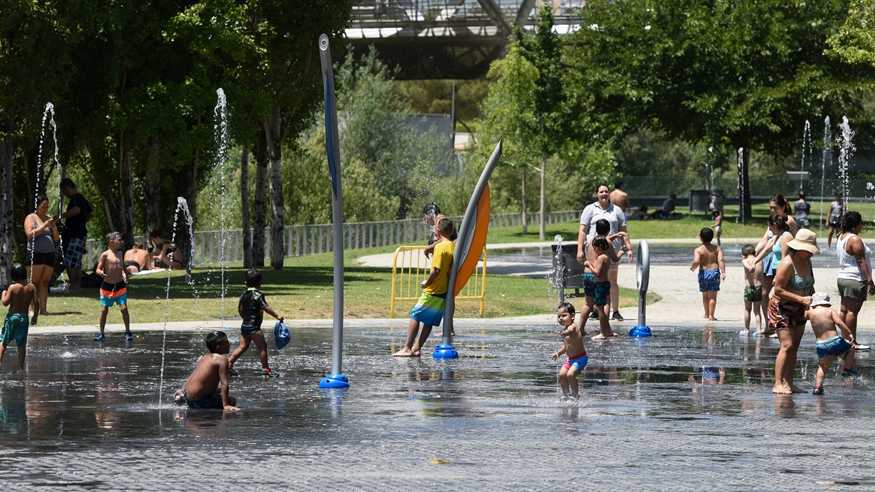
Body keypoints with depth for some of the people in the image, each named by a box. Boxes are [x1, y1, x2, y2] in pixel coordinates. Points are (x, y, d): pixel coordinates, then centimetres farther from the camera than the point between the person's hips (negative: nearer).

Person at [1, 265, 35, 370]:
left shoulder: (12, 287, -13)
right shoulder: (31, 288, -2)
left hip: (12, 316, -3)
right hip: (24, 317, 3)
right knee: (22, 344, 9)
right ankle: (21, 366, 10)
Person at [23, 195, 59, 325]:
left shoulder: (49, 219, 18)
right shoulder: (30, 218, 4)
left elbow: (57, 238, 17)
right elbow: (30, 234, -11)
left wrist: (54, 228, -3)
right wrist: (44, 226, -16)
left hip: (49, 254, 5)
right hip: (36, 254, -5)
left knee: (45, 283, -2)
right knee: (34, 283, -6)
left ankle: (43, 308, -7)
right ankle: (34, 309, -9)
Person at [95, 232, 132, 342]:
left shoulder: (119, 254, 9)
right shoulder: (105, 255, -7)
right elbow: (98, 269, -9)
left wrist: (124, 275, 0)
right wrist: (101, 273, -31)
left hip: (120, 285, 4)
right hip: (107, 286, -4)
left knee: (124, 308, -2)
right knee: (104, 309, 2)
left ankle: (128, 332, 7)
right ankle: (101, 333, 13)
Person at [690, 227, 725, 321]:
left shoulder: (698, 250, -8)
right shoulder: (717, 248, 0)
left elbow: (696, 261, -22)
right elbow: (720, 260, -12)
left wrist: (692, 267, -1)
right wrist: (723, 272, -17)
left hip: (703, 273, 0)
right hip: (714, 271, 0)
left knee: (705, 295, 18)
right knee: (712, 296, 3)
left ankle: (707, 314, 32)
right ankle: (711, 315, -2)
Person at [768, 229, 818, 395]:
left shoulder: (807, 261, 7)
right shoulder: (788, 263, -20)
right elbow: (778, 290, -21)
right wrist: (801, 299, -24)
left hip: (798, 310, 8)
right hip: (782, 309, -8)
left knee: (794, 346, 7)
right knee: (787, 345, -16)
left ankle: (789, 383, 10)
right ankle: (778, 384, -17)